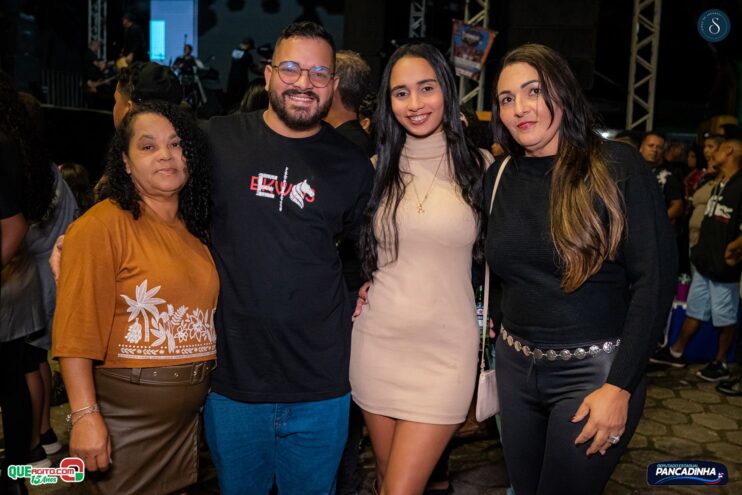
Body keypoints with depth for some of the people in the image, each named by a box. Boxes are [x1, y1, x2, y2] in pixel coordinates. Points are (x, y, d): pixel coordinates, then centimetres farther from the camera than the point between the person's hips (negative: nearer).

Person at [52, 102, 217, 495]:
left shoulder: (197, 229, 8)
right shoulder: (99, 227, -13)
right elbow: (75, 333, -17)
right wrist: (85, 416, -21)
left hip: (189, 414, 6)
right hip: (125, 416, -6)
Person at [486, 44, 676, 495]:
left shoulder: (618, 166, -12)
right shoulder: (499, 176, 3)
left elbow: (656, 279, -14)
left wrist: (620, 386, -17)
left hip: (594, 370, -5)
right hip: (515, 367, 5)